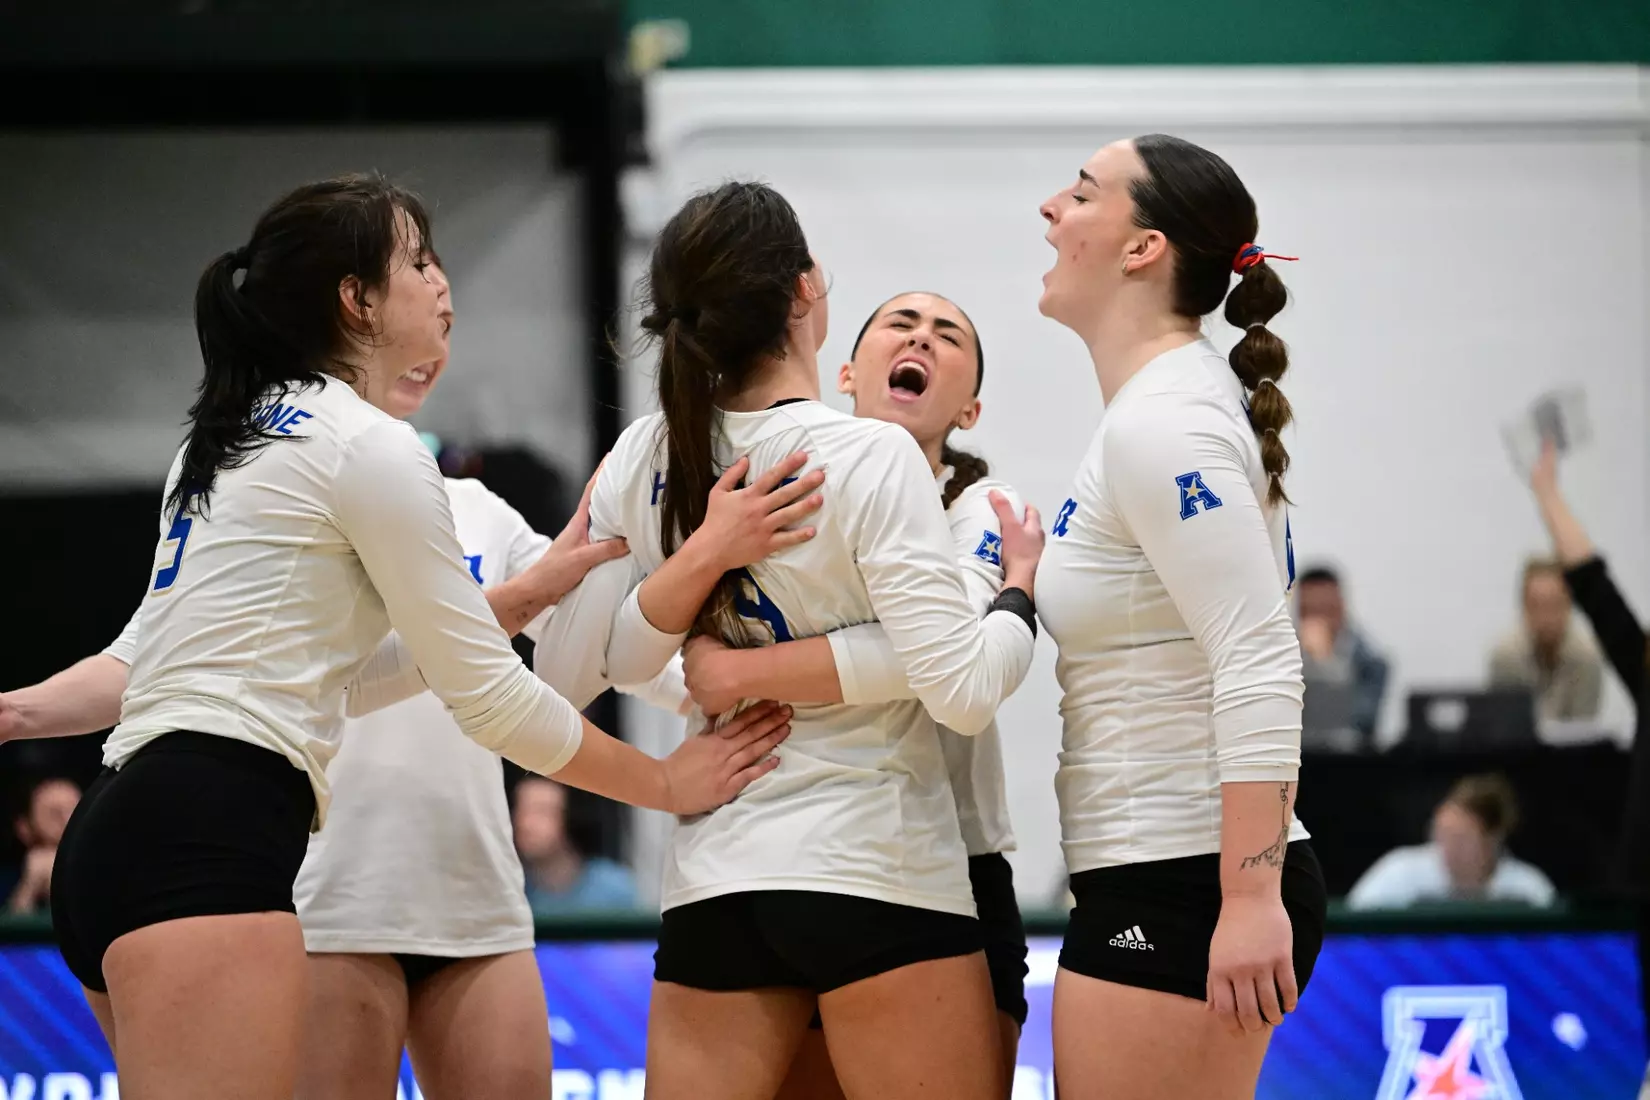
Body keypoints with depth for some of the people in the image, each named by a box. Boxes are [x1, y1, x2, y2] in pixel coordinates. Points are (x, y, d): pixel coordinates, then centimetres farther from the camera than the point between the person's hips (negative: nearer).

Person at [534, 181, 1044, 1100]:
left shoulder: (642, 462, 4)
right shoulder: (871, 460, -12)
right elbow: (965, 692, -15)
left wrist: (698, 561, 2)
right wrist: (1022, 588, 2)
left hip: (713, 888, 5)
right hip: (881, 883, -5)